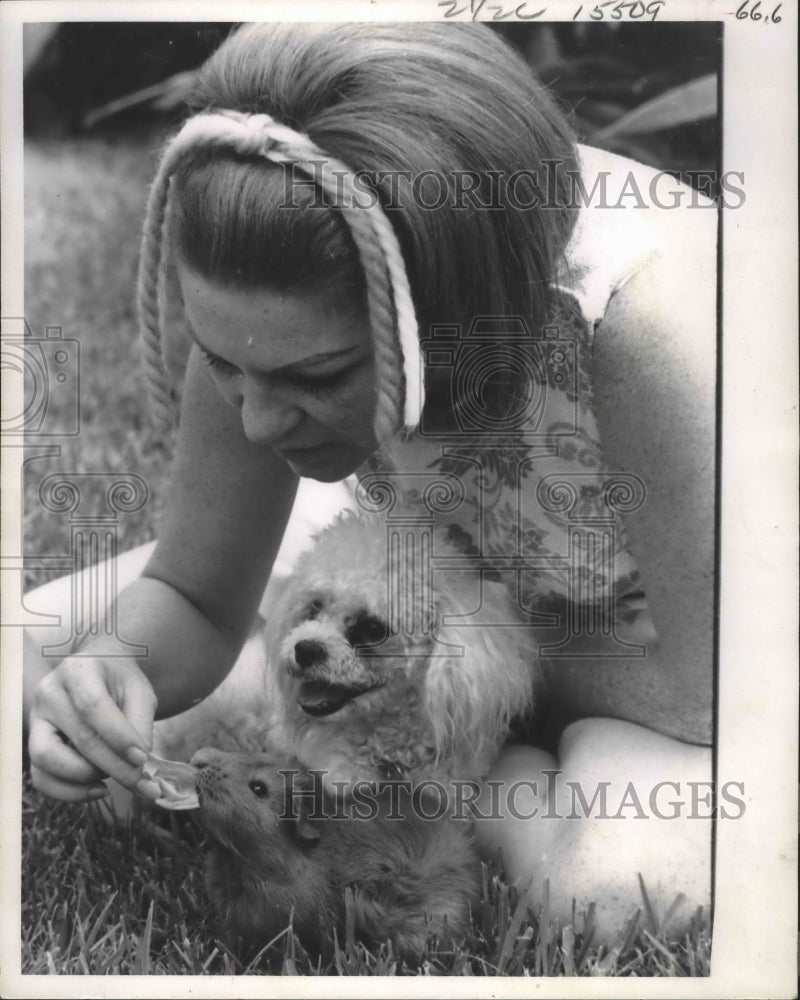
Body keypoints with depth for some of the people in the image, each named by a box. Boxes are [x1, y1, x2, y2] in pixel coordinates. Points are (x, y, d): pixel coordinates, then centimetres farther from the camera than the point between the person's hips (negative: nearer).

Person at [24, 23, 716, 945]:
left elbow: (705, 695, -30)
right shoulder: (272, 321, -24)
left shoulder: (648, 316, -40)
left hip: (657, 644, -2)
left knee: (629, 891, -37)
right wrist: (116, 672, -33)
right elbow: (194, 605, -11)